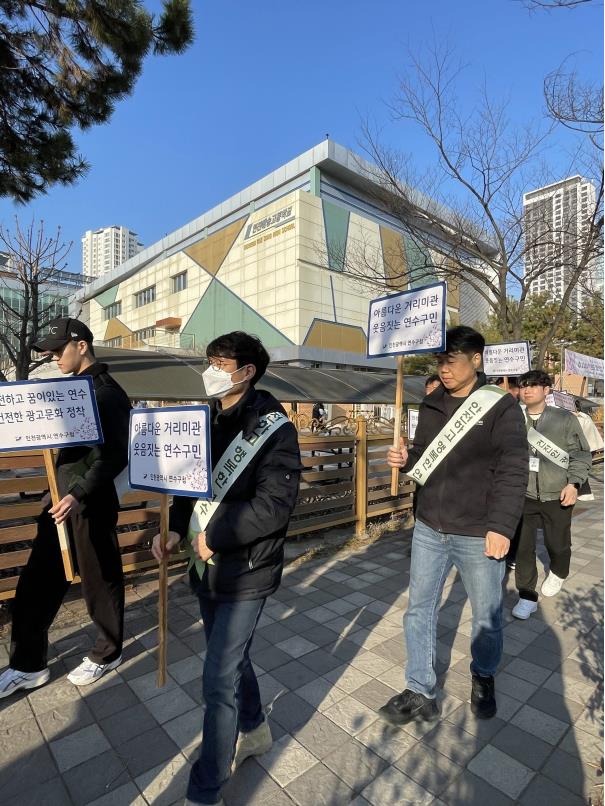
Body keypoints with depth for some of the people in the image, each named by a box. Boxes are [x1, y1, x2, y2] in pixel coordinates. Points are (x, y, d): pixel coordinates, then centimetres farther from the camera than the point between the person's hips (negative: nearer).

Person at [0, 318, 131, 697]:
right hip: (61, 496, 9)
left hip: (91, 503, -8)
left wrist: (80, 494, -27)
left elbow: (115, 456, -20)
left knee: (100, 581, 9)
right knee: (37, 581, 15)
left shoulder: (108, 394, -15)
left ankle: (108, 653, 31)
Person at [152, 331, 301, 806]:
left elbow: (275, 503, -24)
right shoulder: (210, 420, 5)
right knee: (231, 657, 24)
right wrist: (177, 528, -3)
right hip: (208, 566, 7)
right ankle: (254, 731, 50)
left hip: (246, 571, -7)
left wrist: (215, 538, -20)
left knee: (219, 680, 4)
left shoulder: (273, 427, -17)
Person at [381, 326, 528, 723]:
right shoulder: (432, 405, 5)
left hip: (479, 536, -4)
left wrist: (502, 526, -20)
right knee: (419, 610, 12)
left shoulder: (501, 406, -10)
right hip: (429, 530, 5)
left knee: (487, 616, 17)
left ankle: (483, 677, 46)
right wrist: (405, 459, -8)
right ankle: (421, 694, 30)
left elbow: (513, 471, -13)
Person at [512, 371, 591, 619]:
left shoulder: (565, 419, -4)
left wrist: (574, 483, -11)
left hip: (557, 495, 0)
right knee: (523, 546, 0)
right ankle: (527, 596, 17)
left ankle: (558, 573, 50)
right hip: (524, 494, 0)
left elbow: (581, 454, 0)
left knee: (557, 543, 17)